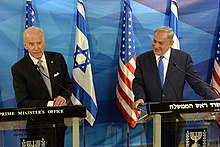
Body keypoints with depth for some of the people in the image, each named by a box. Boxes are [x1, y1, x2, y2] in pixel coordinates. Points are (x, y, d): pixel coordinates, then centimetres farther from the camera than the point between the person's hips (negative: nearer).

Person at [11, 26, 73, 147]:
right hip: (38, 125, -3)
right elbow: (22, 103, -13)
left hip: (60, 122, 4)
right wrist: (50, 104, -22)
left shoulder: (58, 58, 1)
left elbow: (68, 84, 8)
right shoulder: (18, 69, -10)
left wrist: (64, 97, -14)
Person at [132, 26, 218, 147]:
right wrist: (140, 97, -17)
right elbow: (138, 82, 4)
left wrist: (214, 99, -14)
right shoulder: (142, 59, 6)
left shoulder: (184, 58, 2)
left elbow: (196, 82, -1)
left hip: (174, 115, -1)